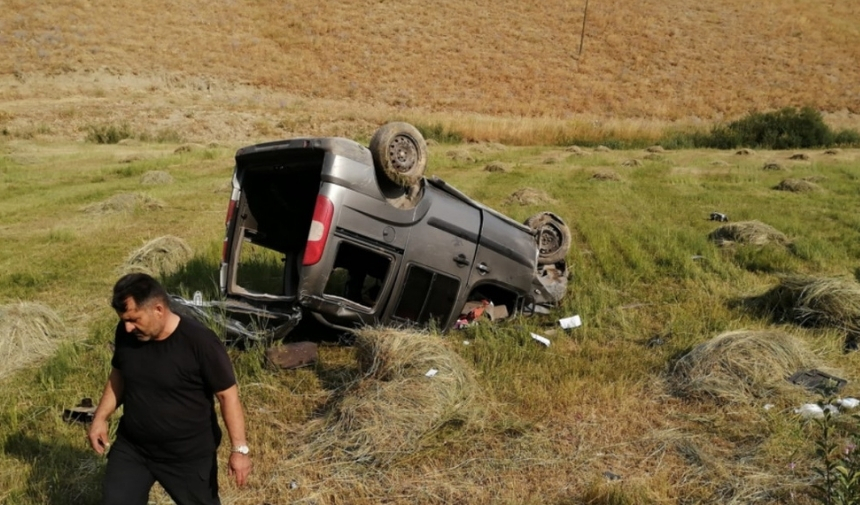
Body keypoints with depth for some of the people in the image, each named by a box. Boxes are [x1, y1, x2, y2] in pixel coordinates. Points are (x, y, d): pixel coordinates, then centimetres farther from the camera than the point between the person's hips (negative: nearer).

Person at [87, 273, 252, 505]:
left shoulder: (200, 341, -25)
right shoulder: (126, 333, -9)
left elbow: (227, 395, -19)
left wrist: (240, 448, -21)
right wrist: (100, 417, 8)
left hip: (189, 454, -4)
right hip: (131, 447, 4)